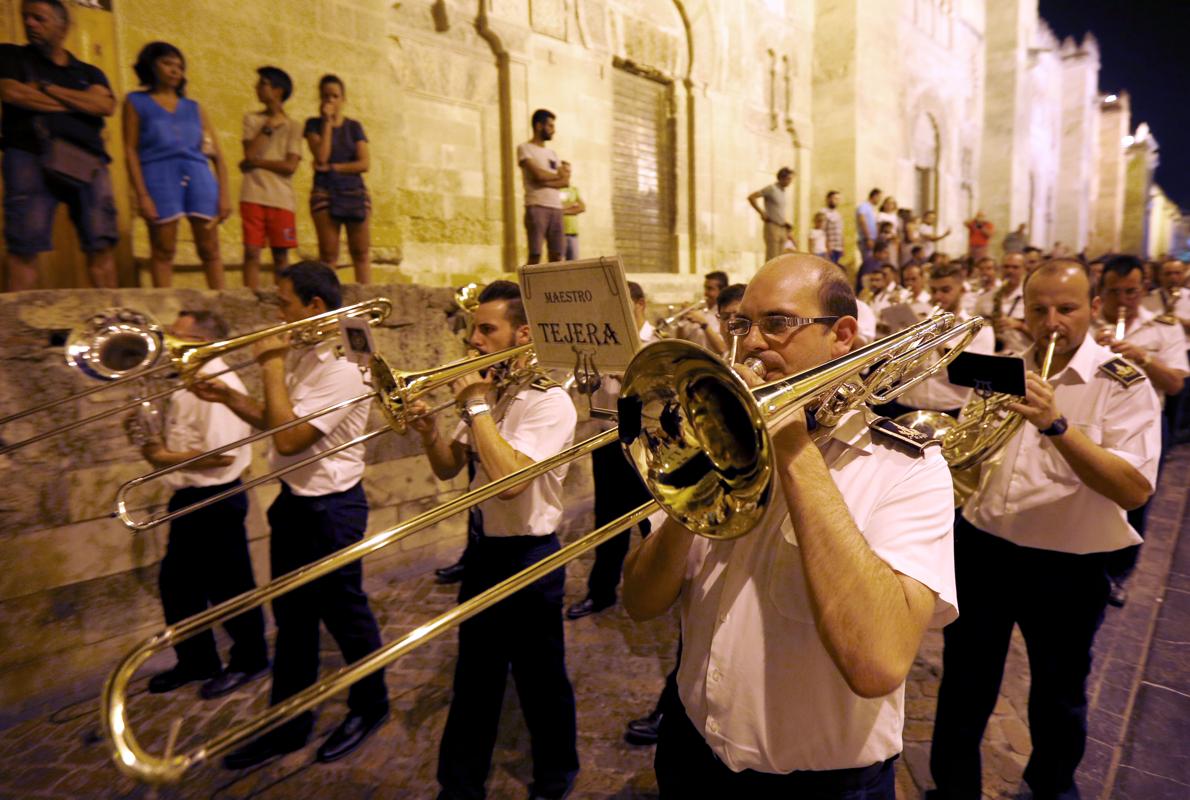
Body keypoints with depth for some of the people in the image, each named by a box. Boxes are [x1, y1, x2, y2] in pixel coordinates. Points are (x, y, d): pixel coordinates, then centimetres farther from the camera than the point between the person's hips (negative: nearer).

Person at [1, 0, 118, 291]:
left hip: (88, 162, 2)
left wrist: (45, 88, 1)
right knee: (24, 247, -11)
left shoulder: (89, 72, 22)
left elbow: (105, 106, 2)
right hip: (30, 156, -2)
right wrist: (78, 105, 3)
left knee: (100, 247, -6)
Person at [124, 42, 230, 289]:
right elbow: (130, 150, 5)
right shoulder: (136, 102, 14)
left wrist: (224, 194, 1)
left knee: (210, 249, -2)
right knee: (163, 251, -4)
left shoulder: (193, 108, 21)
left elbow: (217, 155, 14)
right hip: (160, 175, -2)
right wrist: (142, 195, -8)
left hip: (198, 175, 2)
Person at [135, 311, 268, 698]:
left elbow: (222, 453, -27)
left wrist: (165, 458, -18)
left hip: (215, 500, -10)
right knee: (176, 583, 19)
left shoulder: (218, 384, -20)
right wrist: (157, 440, 0)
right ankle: (197, 660, 36)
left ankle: (249, 660, 25)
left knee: (227, 586, 5)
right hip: (190, 498, 10)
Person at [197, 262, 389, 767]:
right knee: (292, 617, 18)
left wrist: (272, 368, -18)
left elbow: (289, 439, -26)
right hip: (294, 500, 9)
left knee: (343, 612, 9)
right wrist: (228, 396, 3)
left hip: (330, 507, -9)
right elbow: (279, 422, 18)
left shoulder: (341, 368, -22)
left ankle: (369, 707, 32)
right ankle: (288, 724, 34)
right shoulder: (303, 357, 7)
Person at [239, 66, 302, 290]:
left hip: (281, 198, -1)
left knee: (280, 255, 1)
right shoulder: (252, 118, 13)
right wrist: (269, 126, -2)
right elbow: (250, 153, -3)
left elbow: (290, 166, -5)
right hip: (253, 195, 1)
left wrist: (256, 163, -5)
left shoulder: (292, 126, 8)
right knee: (251, 252, -5)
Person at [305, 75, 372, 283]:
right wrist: (327, 121, -4)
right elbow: (321, 156, -8)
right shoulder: (314, 124, 10)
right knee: (328, 255, -6)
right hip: (325, 193, -1)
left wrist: (332, 167, -5)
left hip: (355, 192, 1)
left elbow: (365, 163, 0)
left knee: (362, 254, -3)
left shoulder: (354, 126, 13)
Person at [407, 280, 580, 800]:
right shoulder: (490, 391, 4)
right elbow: (448, 469, 8)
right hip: (482, 549, 7)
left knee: (540, 679, 14)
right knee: (474, 676, 22)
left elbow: (509, 478, -33)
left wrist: (477, 405, -24)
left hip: (528, 558, -7)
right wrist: (428, 430, -11)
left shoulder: (549, 401, -20)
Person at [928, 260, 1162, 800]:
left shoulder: (1123, 383, -10)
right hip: (981, 547, 3)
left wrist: (1056, 424, -33)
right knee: (964, 684, 15)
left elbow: (1134, 490, -22)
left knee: (1058, 694, 20)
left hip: (1066, 566, -3)